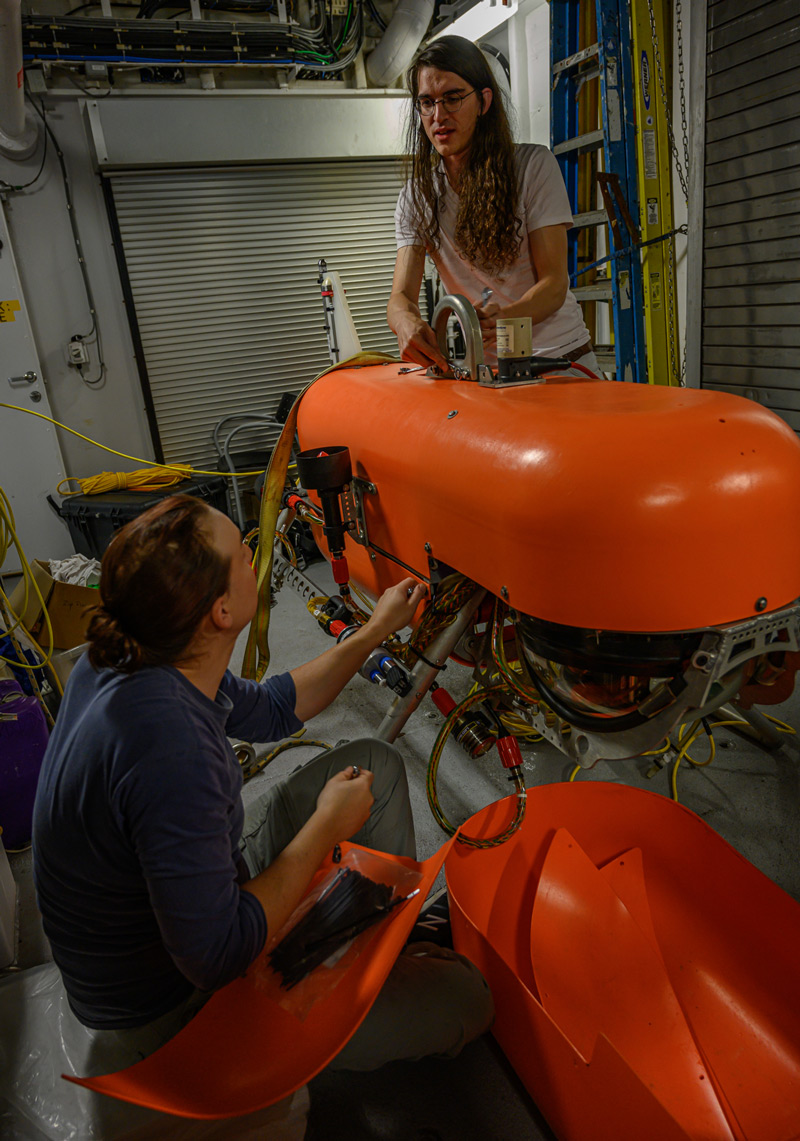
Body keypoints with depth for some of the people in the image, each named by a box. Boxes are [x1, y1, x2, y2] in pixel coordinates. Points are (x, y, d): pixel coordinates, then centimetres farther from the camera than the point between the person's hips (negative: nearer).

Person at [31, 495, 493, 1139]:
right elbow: (215, 958, -33)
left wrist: (374, 632, 7)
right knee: (464, 997, -9)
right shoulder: (172, 747, -40)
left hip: (185, 890, 9)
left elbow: (270, 710, 7)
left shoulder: (128, 663, -10)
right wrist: (325, 827, -22)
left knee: (376, 764, 9)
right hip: (169, 1006, -8)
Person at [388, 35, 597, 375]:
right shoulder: (416, 197, 7)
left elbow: (554, 285, -10)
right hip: (482, 369, 5)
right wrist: (407, 322, -32)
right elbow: (401, 295, -6)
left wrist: (502, 320, -32)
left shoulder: (533, 165, -2)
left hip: (561, 357, -5)